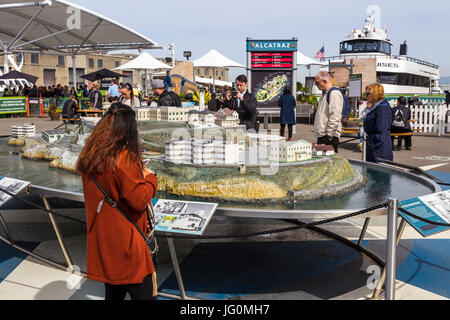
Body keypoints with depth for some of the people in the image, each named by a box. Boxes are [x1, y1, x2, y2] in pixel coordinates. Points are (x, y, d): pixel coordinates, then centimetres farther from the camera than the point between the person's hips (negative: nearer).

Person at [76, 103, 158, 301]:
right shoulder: (123, 158, -20)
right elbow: (139, 200, -19)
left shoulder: (89, 158, 4)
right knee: (143, 294, 2)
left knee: (113, 293, 20)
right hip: (124, 243, -8)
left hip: (101, 240, 8)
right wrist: (149, 177, -3)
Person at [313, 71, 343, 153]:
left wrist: (329, 135, -21)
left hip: (330, 137, -10)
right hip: (321, 136, 10)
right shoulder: (326, 94, 19)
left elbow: (335, 117, -21)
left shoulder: (334, 93, -13)